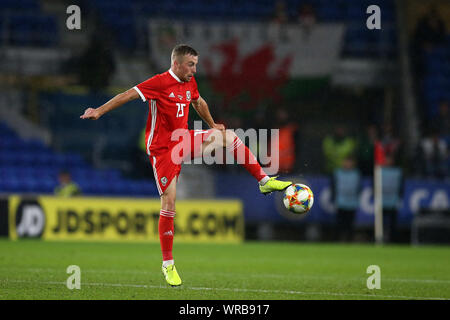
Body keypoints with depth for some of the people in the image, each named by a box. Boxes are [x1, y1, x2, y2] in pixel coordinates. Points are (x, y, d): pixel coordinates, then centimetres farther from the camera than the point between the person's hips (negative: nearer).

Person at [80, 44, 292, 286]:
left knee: (228, 136, -5)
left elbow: (198, 103, 28)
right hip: (162, 148, -7)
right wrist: (99, 111, -24)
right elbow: (128, 95, -19)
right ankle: (168, 264, -2)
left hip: (185, 140, 7)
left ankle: (265, 181, 4)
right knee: (169, 201, -10)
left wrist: (212, 126, 35)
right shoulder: (160, 83, -16)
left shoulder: (190, 83, 6)